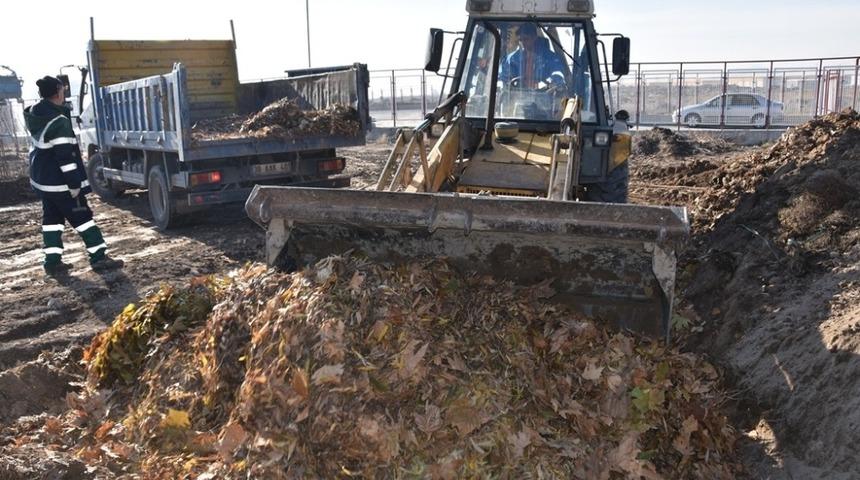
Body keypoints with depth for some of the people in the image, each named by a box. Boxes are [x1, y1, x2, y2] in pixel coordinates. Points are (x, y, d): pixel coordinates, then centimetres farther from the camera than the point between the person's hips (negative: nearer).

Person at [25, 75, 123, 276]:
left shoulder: (35, 114, 3)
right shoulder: (59, 122, -24)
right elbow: (65, 155, -24)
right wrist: (74, 183, -21)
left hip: (41, 179, 9)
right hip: (59, 182, -9)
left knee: (51, 218, 14)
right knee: (82, 217, -1)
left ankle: (53, 261, 16)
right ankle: (99, 257, 2)